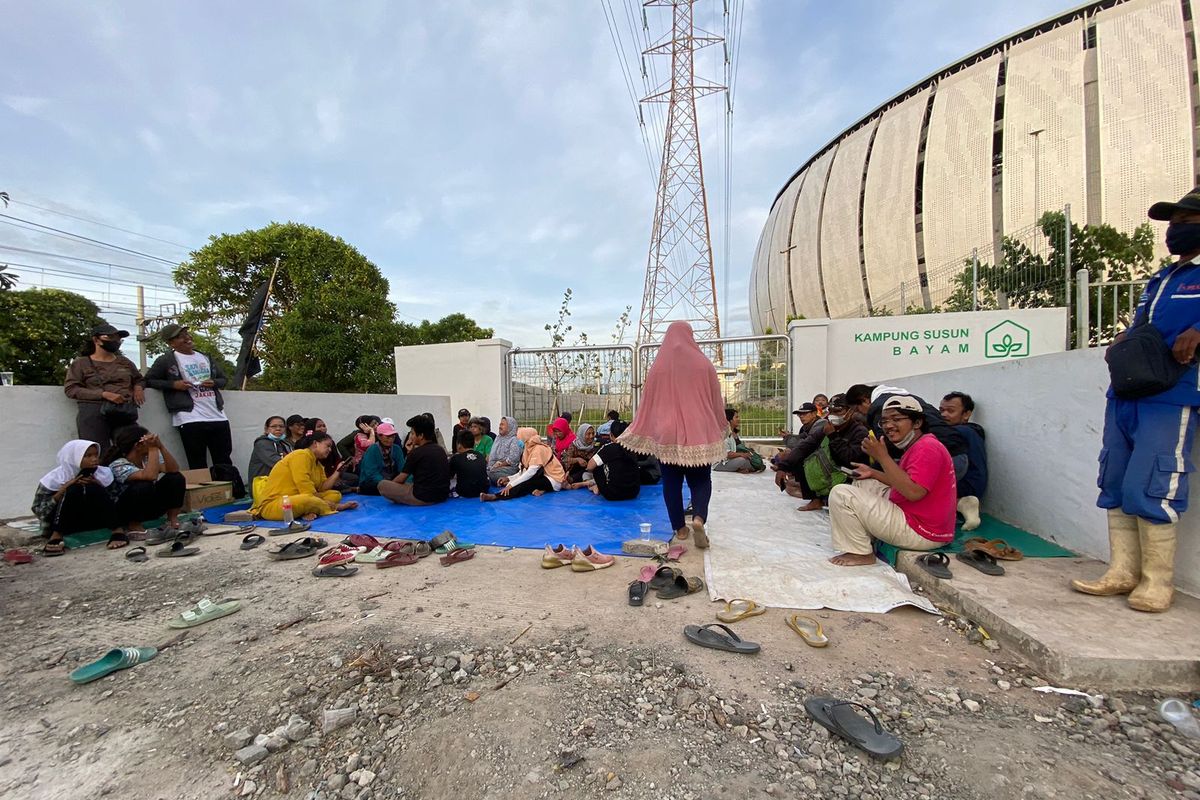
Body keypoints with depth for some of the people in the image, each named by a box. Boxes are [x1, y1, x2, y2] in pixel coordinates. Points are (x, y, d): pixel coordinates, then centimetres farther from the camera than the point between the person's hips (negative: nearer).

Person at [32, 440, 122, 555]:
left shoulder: (104, 473, -4)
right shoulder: (54, 478, -8)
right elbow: (38, 510, -9)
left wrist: (98, 487, -19)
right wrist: (63, 491, -24)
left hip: (94, 519, 1)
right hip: (64, 523, -1)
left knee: (93, 488, -27)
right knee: (74, 489, -25)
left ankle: (117, 530, -33)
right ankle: (56, 536, -28)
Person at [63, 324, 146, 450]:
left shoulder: (124, 362, 20)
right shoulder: (81, 363, 9)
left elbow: (139, 379, 34)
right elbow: (71, 389, 0)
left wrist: (138, 387, 9)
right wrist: (104, 394, -15)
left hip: (125, 412, 3)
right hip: (94, 412, -3)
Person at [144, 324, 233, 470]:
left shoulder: (206, 358, 17)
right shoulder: (166, 360, 3)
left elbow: (223, 379, 21)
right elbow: (148, 380, 3)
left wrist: (214, 383, 0)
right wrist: (173, 384, -11)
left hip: (218, 416, 5)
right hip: (190, 419, -4)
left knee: (225, 462, 8)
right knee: (198, 465, -3)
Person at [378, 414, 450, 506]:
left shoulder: (416, 453, -10)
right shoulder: (441, 449, 8)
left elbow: (401, 479, -1)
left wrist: (391, 484, 19)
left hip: (424, 498, -8)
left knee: (382, 485, 1)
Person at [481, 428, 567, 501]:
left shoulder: (538, 449, -19)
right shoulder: (530, 448, 9)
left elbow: (531, 472, -28)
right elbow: (526, 471, 4)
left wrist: (511, 484, -30)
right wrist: (509, 479, -8)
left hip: (553, 480, -10)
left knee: (525, 485, -30)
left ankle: (495, 496, -39)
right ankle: (539, 489, -19)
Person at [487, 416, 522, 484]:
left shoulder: (514, 440, -3)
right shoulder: (498, 438, 22)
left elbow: (513, 459, -15)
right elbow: (491, 454, 24)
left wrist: (500, 464, -15)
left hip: (508, 468, -7)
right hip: (493, 467, 7)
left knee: (492, 473, -33)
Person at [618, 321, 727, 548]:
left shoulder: (658, 367, -2)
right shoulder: (703, 363, -1)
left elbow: (647, 402, 2)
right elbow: (716, 400, 5)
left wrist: (640, 433, 12)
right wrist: (720, 429, 18)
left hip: (667, 434, 0)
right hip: (698, 433, 0)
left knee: (671, 482, 12)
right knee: (701, 480, 12)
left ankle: (679, 528, 18)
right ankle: (699, 518, -11)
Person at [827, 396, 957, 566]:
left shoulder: (927, 448, -18)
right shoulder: (917, 446, 14)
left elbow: (913, 492, -30)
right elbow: (902, 483, 18)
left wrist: (882, 456, -26)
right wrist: (873, 473, 7)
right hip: (909, 514, 11)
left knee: (840, 494, -15)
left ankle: (862, 553, -5)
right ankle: (868, 537, 15)